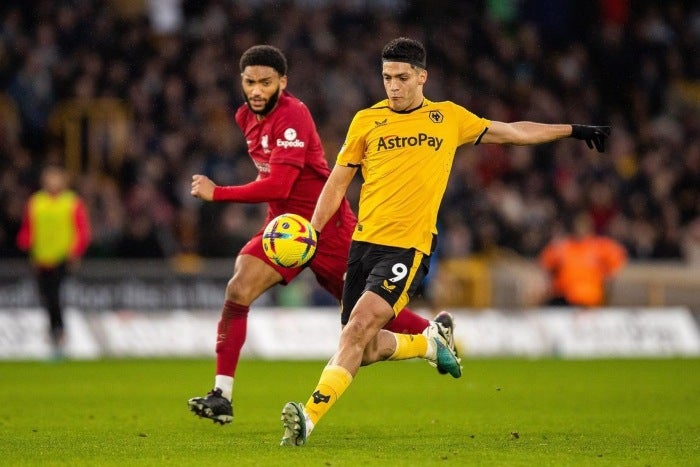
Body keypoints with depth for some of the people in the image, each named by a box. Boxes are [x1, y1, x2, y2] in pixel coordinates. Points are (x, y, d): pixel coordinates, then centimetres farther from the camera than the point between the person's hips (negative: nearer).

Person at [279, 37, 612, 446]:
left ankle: (311, 414, -27)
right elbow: (338, 183, 15)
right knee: (366, 350, 1)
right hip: (364, 241, 3)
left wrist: (575, 131, 24)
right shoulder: (367, 121, 7)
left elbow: (513, 132, 21)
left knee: (360, 327, -22)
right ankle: (432, 342, 31)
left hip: (409, 247, -2)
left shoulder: (449, 118, 9)